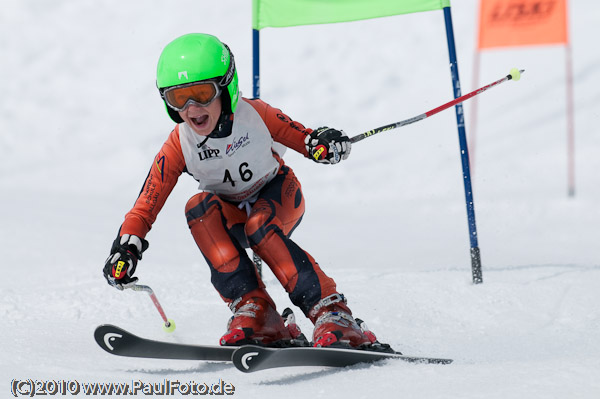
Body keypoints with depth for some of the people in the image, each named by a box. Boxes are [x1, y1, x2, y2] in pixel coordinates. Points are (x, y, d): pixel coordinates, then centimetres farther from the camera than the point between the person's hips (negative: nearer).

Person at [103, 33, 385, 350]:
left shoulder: (254, 114, -23)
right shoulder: (178, 148, -19)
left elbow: (301, 136, -13)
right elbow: (145, 207, -17)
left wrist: (320, 143, -37)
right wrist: (126, 246, -33)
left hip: (279, 196, -2)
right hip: (231, 213, 2)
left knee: (259, 227, -36)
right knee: (200, 208, -32)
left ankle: (332, 316, -35)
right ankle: (254, 312, -32)